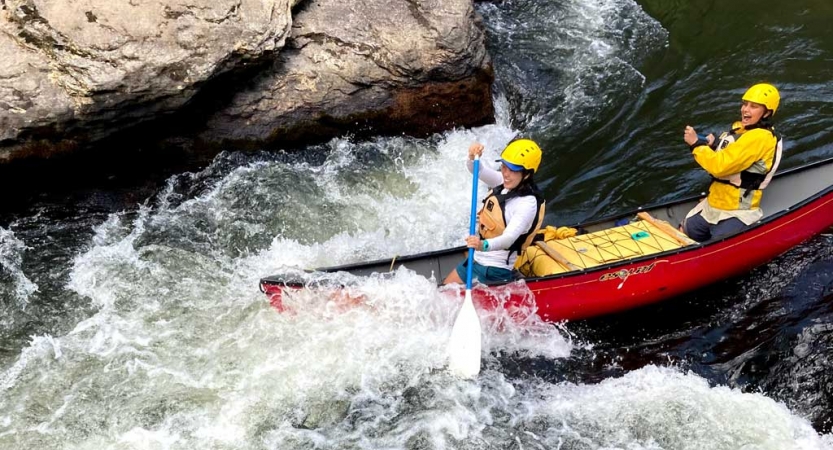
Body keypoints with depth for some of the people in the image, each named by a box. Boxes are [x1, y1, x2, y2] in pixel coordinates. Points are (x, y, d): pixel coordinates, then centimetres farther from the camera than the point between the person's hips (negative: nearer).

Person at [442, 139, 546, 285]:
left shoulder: (528, 204, -24)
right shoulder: (506, 183, -1)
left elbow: (509, 238, -36)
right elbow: (476, 169, 1)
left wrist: (484, 245, -55)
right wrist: (472, 157, -23)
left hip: (495, 271, -8)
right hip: (476, 259, 9)